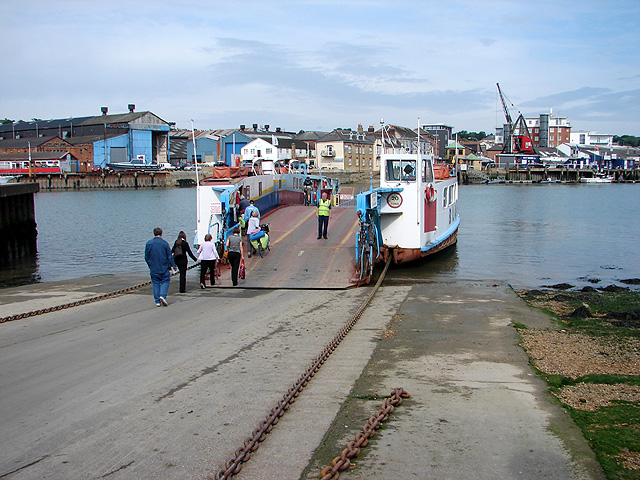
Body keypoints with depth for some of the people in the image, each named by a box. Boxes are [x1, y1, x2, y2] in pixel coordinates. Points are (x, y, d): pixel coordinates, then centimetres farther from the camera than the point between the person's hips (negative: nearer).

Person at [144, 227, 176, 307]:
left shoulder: (148, 243, 0)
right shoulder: (165, 243, -7)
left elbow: (146, 257, 6)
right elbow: (170, 256, -3)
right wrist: (173, 265, 8)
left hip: (153, 268, 2)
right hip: (164, 268, -2)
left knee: (155, 284, 7)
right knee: (165, 282, 9)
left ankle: (157, 301, 5)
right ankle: (162, 295, -13)